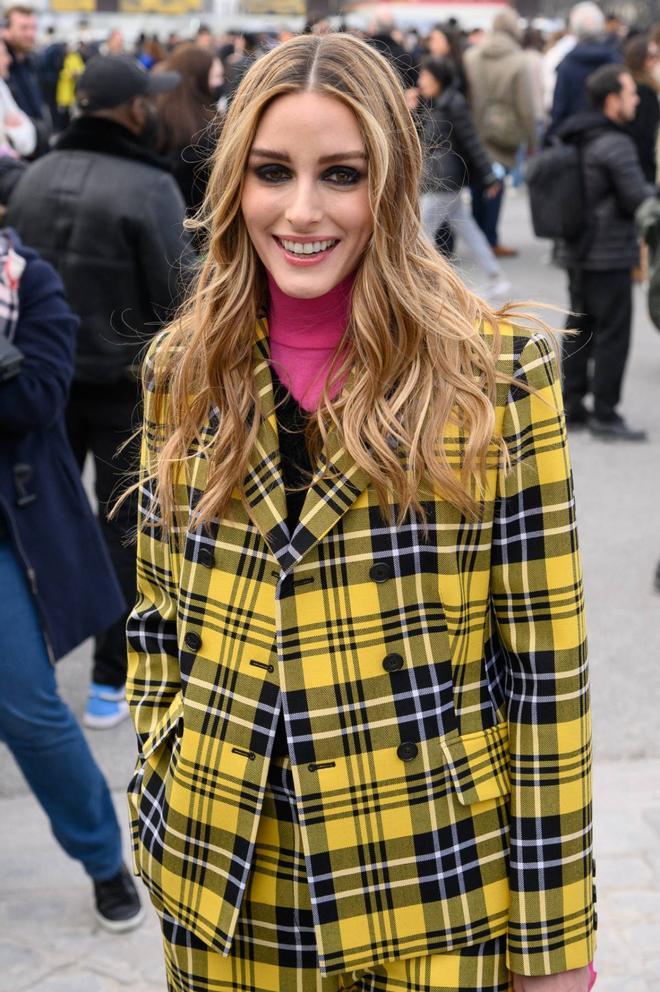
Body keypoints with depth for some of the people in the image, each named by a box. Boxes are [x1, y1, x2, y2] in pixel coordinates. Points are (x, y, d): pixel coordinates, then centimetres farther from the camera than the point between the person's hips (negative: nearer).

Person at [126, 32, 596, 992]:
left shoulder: (496, 372, -11)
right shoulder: (183, 368, -1)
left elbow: (544, 667, -10)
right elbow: (161, 619, 8)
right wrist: (160, 809, 6)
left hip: (433, 885, -3)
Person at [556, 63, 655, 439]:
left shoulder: (574, 139, 10)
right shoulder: (615, 144, -19)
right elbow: (638, 197, -20)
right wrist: (653, 192, 2)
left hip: (578, 252, 9)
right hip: (610, 256, -9)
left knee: (580, 327, 15)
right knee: (613, 334, -2)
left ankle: (572, 405, 21)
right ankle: (605, 415, 2)